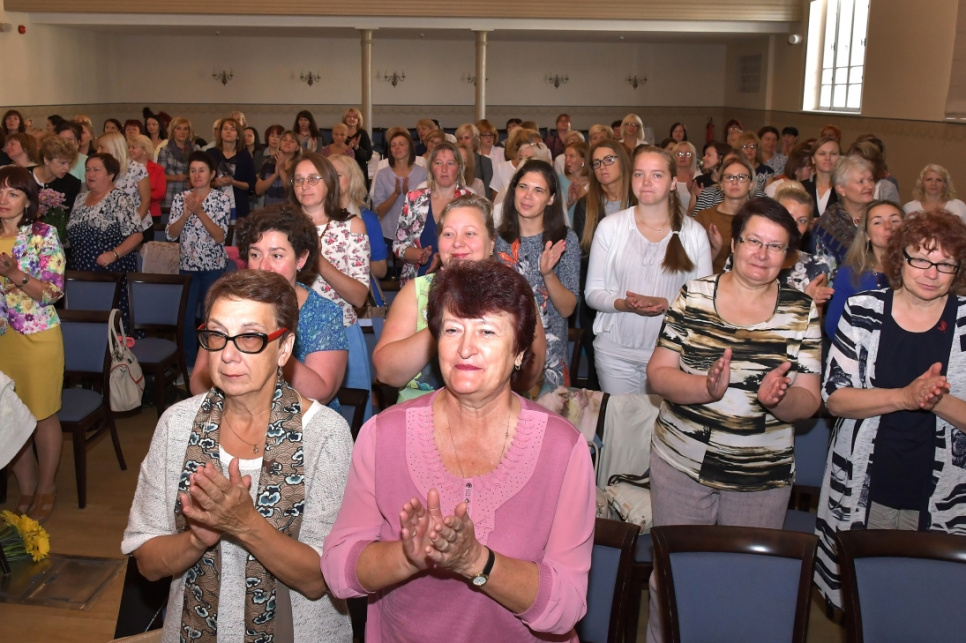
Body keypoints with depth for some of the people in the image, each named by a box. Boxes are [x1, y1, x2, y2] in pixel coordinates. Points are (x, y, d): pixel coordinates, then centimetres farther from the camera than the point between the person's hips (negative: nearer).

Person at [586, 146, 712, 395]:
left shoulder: (693, 233, 1)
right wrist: (623, 304, -19)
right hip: (615, 352, 0)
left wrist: (667, 304, -17)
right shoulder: (610, 226, 0)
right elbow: (592, 293, 0)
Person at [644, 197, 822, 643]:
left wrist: (780, 397, -26)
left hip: (764, 476, 1)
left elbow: (808, 401, -3)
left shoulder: (802, 311, 0)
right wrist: (706, 387, -24)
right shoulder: (694, 296, -2)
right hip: (682, 461, 0)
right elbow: (658, 373, -5)